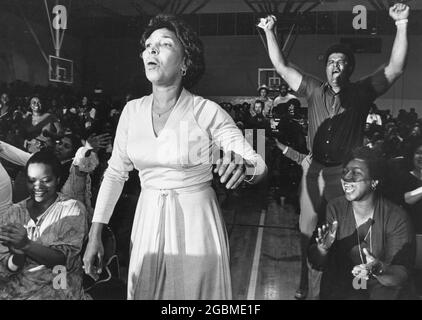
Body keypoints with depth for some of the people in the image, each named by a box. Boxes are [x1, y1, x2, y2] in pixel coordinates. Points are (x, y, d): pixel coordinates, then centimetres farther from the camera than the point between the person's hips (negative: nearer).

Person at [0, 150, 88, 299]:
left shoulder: (72, 209, 0)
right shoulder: (13, 213, 8)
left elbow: (63, 259, -9)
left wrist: (26, 245, -23)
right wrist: (18, 255, -20)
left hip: (55, 286, -3)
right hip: (13, 286, 3)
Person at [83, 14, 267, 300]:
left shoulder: (208, 112, -13)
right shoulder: (132, 110, 0)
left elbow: (259, 164, -13)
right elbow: (115, 174, 5)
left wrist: (243, 167, -37)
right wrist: (95, 235, 1)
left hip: (195, 223, -3)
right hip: (148, 223, 4)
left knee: (194, 292, 12)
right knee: (145, 292, 18)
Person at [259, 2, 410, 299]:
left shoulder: (361, 92, 1)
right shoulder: (314, 90, 7)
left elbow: (396, 67, -8)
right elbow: (282, 66, 8)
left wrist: (402, 25, -17)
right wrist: (269, 31, 3)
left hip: (345, 174, -2)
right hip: (314, 171, 2)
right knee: (308, 231, 12)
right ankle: (307, 283, 30)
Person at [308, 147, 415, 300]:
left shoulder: (397, 218, -11)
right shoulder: (334, 208, -5)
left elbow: (402, 276, -12)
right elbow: (316, 264, -2)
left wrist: (379, 270, -31)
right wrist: (323, 249, -23)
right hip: (339, 290, 0)